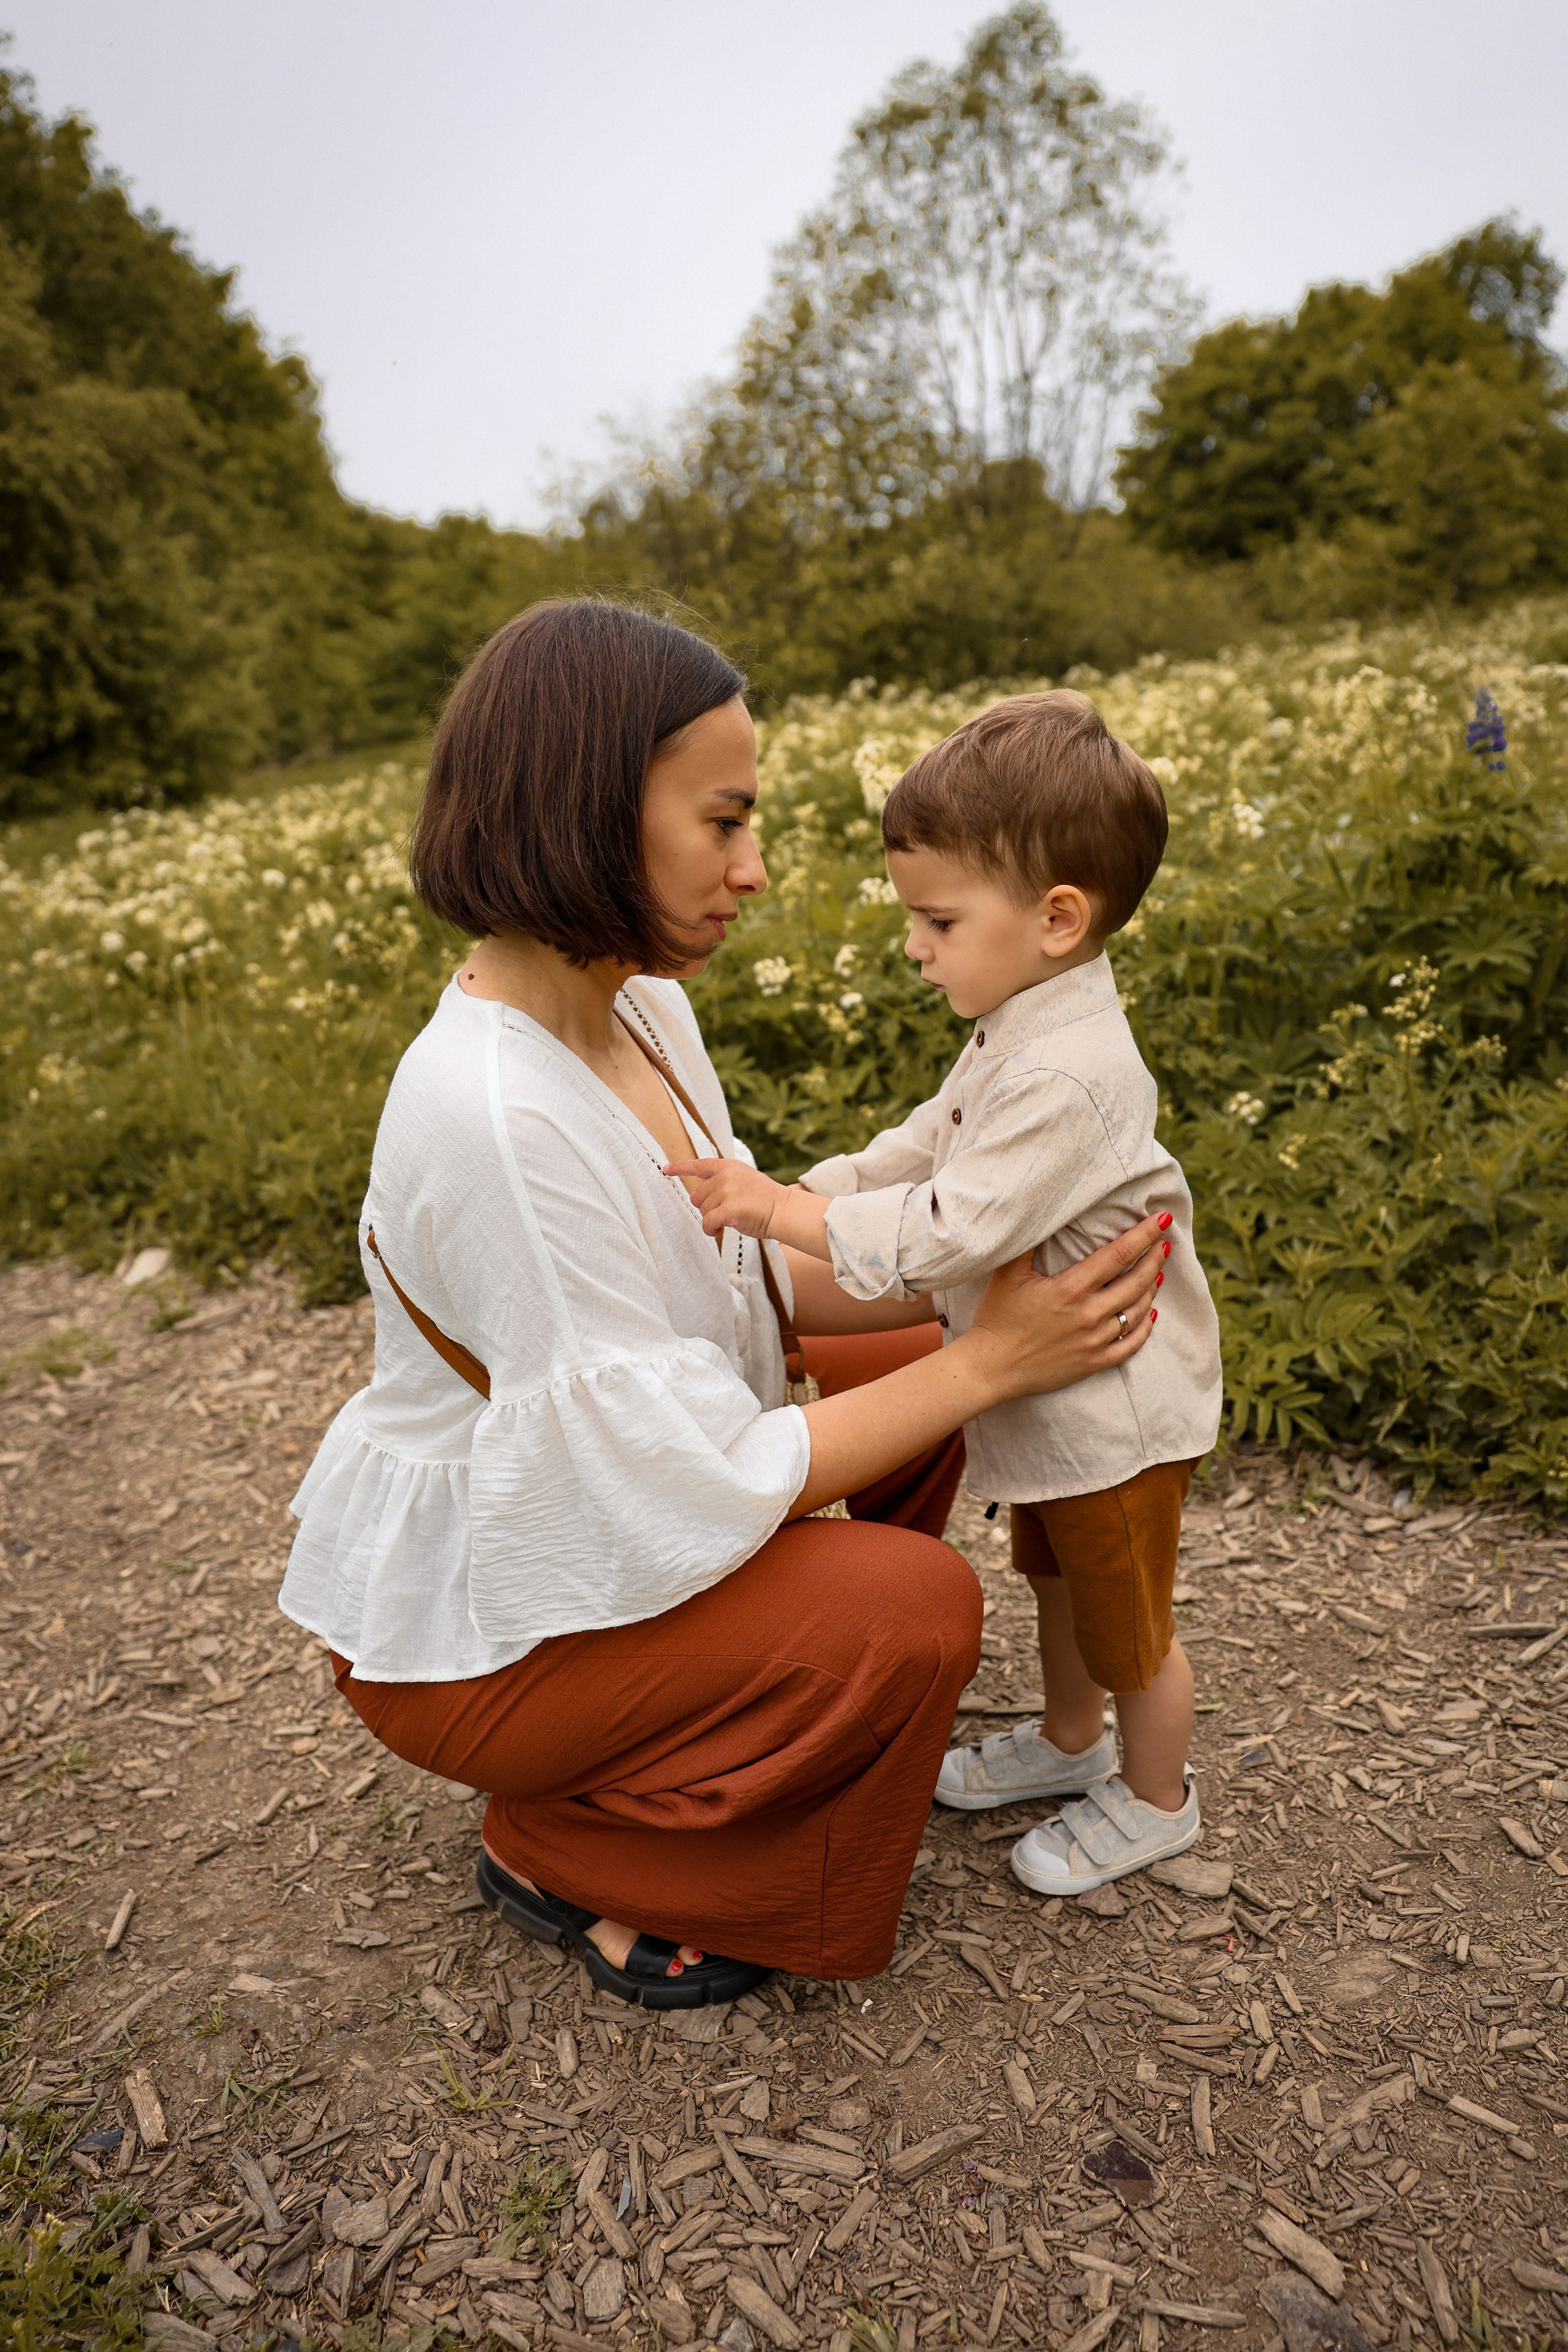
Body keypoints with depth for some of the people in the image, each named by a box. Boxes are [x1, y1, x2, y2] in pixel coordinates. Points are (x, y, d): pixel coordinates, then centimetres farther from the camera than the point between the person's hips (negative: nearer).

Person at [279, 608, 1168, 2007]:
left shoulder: (637, 1003, -5)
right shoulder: (492, 1115, -34)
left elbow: (756, 1278, 1)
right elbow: (691, 1493, -30)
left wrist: (976, 1284, -11)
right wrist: (993, 1360, -23)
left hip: (586, 1507, 9)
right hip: (468, 1624, -8)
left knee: (913, 1361, 7)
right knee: (916, 1606, -21)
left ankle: (819, 1704, 18)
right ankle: (562, 1849, 2)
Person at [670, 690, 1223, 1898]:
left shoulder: (1070, 1079, -34)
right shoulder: (1022, 1031, -1)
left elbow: (947, 1233, -34)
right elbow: (928, 1144, 7)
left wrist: (780, 1212, -29)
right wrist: (794, 1188, -4)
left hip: (1115, 1412, -9)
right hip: (1055, 1399, 9)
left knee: (1126, 1620, 14)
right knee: (1057, 1581, 28)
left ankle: (1156, 1801, 39)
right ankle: (1069, 1741, 52)